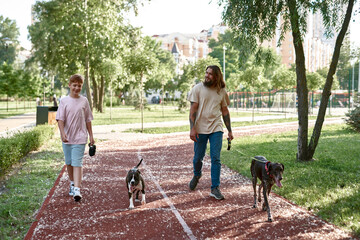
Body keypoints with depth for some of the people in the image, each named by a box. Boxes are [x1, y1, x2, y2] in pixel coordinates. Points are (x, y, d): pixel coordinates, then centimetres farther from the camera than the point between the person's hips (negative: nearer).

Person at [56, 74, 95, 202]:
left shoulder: (84, 101, 2)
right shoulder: (64, 100, 0)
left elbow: (88, 120, 8)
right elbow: (60, 119, -7)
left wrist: (91, 135, 8)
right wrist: (62, 133, -20)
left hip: (80, 138, -2)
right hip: (67, 138, 2)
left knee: (77, 163, -10)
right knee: (69, 162, 14)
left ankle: (77, 190, -15)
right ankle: (72, 184, 34)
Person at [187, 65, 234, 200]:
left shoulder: (222, 91, 5)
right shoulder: (198, 89, -2)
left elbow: (225, 111, 11)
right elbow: (193, 109, -5)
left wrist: (230, 131, 9)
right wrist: (192, 128, -13)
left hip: (216, 129, 1)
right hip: (200, 129, -1)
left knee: (215, 158, -5)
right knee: (198, 157, 9)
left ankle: (215, 188, 2)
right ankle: (197, 175, 41)